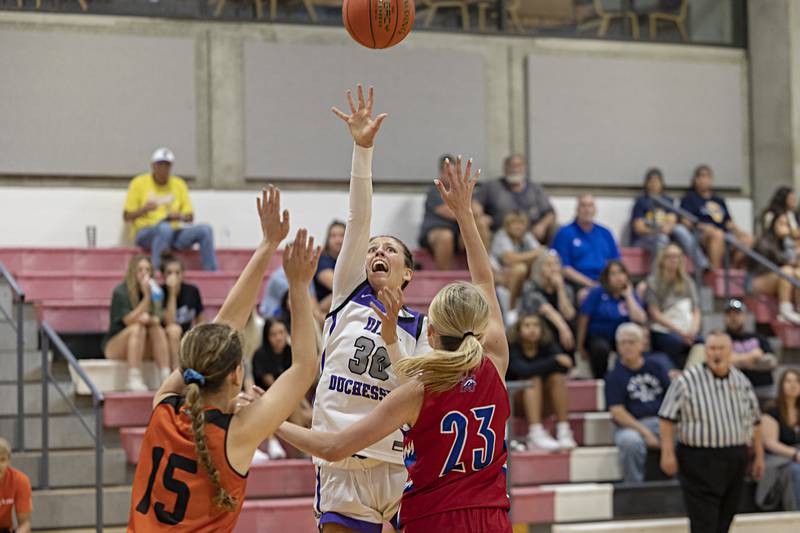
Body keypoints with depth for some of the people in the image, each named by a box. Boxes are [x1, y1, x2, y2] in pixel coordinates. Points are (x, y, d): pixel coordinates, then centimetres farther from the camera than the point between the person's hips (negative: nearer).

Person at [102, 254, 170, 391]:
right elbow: (129, 320, -22)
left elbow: (158, 319, -5)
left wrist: (149, 319, -29)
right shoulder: (121, 292, -12)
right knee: (137, 328, -31)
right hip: (114, 346, -4)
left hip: (143, 347, 4)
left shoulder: (152, 290, 3)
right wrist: (147, 297, -29)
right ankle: (133, 379, -38)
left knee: (158, 330, -23)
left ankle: (166, 377, -33)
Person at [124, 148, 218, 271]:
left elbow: (190, 217, 14)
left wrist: (180, 216, -9)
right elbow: (127, 216, 2)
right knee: (165, 228, -40)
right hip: (146, 233, -4)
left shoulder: (179, 184, 14)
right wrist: (144, 210, -18)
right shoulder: (139, 183, 4)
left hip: (175, 232, 4)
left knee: (205, 229, -21)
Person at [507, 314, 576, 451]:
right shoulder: (512, 347, -17)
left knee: (557, 376, -21)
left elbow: (564, 366, -22)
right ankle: (536, 436, -43)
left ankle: (564, 433, -28)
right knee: (534, 378, -29)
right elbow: (523, 370, -36)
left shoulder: (547, 345, -6)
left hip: (543, 402, 4)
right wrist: (554, 360, -39)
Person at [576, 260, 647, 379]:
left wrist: (628, 296, -9)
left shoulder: (631, 296, 4)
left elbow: (640, 319, -13)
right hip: (598, 336, -3)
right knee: (601, 348, -37)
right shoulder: (597, 293, -4)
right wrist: (580, 347, -3)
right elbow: (583, 319, -3)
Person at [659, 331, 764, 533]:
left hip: (735, 460, 5)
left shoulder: (741, 381, 8)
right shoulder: (687, 380, -8)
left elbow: (755, 421, 17)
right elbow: (667, 418, -6)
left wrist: (759, 456, 17)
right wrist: (667, 453, -13)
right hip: (699, 461, -5)